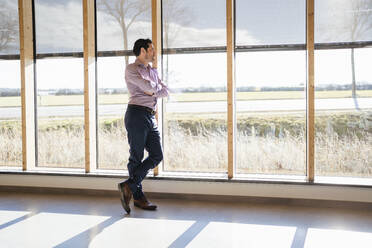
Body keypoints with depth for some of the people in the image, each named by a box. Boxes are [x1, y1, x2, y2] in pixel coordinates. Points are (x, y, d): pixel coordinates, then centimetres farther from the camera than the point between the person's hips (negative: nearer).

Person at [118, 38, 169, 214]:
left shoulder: (153, 71, 23)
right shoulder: (131, 69, -2)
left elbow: (165, 92, 12)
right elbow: (148, 86, -16)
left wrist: (152, 92, -5)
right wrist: (157, 87, 5)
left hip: (151, 117, 8)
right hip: (137, 114, -8)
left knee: (157, 156, 1)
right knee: (136, 157, -3)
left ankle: (128, 186, 4)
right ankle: (138, 197, 5)